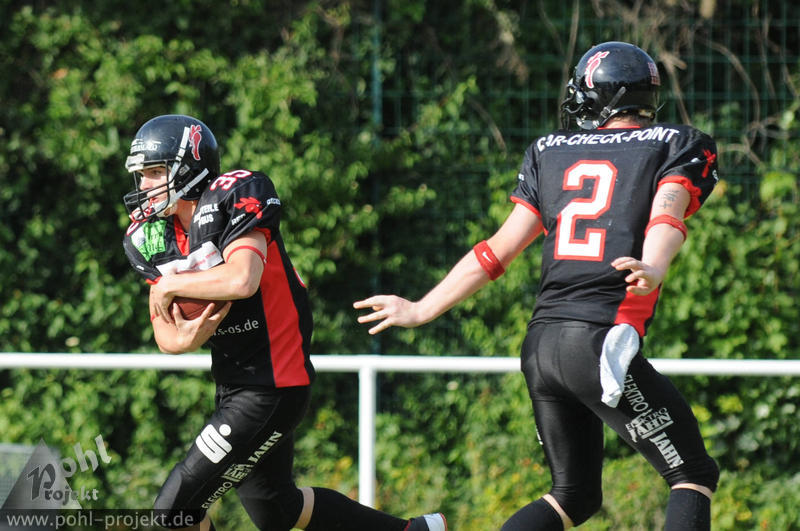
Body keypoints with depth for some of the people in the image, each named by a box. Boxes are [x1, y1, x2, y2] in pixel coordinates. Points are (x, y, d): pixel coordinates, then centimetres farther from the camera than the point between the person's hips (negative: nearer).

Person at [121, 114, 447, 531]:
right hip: (233, 383, 9)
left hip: (271, 387, -9)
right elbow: (164, 332, 4)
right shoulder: (153, 237, 5)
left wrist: (171, 285, -20)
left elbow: (241, 279, -35)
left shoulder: (234, 198, -17)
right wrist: (185, 338, -20)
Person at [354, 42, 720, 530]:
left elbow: (500, 250, 15)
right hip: (603, 340, -5)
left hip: (541, 343, 5)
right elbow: (666, 218, -12)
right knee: (694, 475, 5)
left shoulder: (551, 152, 19)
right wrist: (653, 270, -31)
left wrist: (421, 311, 22)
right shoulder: (678, 146, 9)